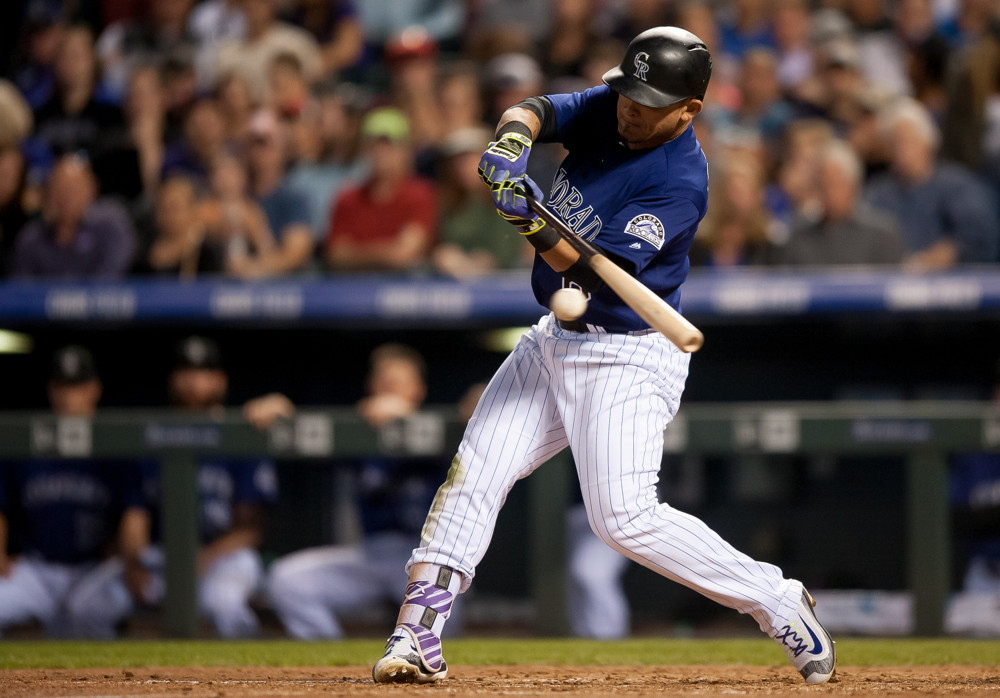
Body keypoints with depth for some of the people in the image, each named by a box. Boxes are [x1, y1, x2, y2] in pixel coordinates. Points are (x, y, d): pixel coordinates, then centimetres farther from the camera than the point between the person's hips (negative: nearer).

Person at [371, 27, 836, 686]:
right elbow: (536, 110, -11)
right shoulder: (607, 109, 0)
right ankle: (418, 638, 1)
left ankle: (776, 601, -5)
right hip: (556, 339, 8)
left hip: (628, 357, -8)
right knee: (473, 474, -1)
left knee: (625, 518, -17)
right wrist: (511, 140, -34)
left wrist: (538, 229, -44)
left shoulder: (681, 181, -22)